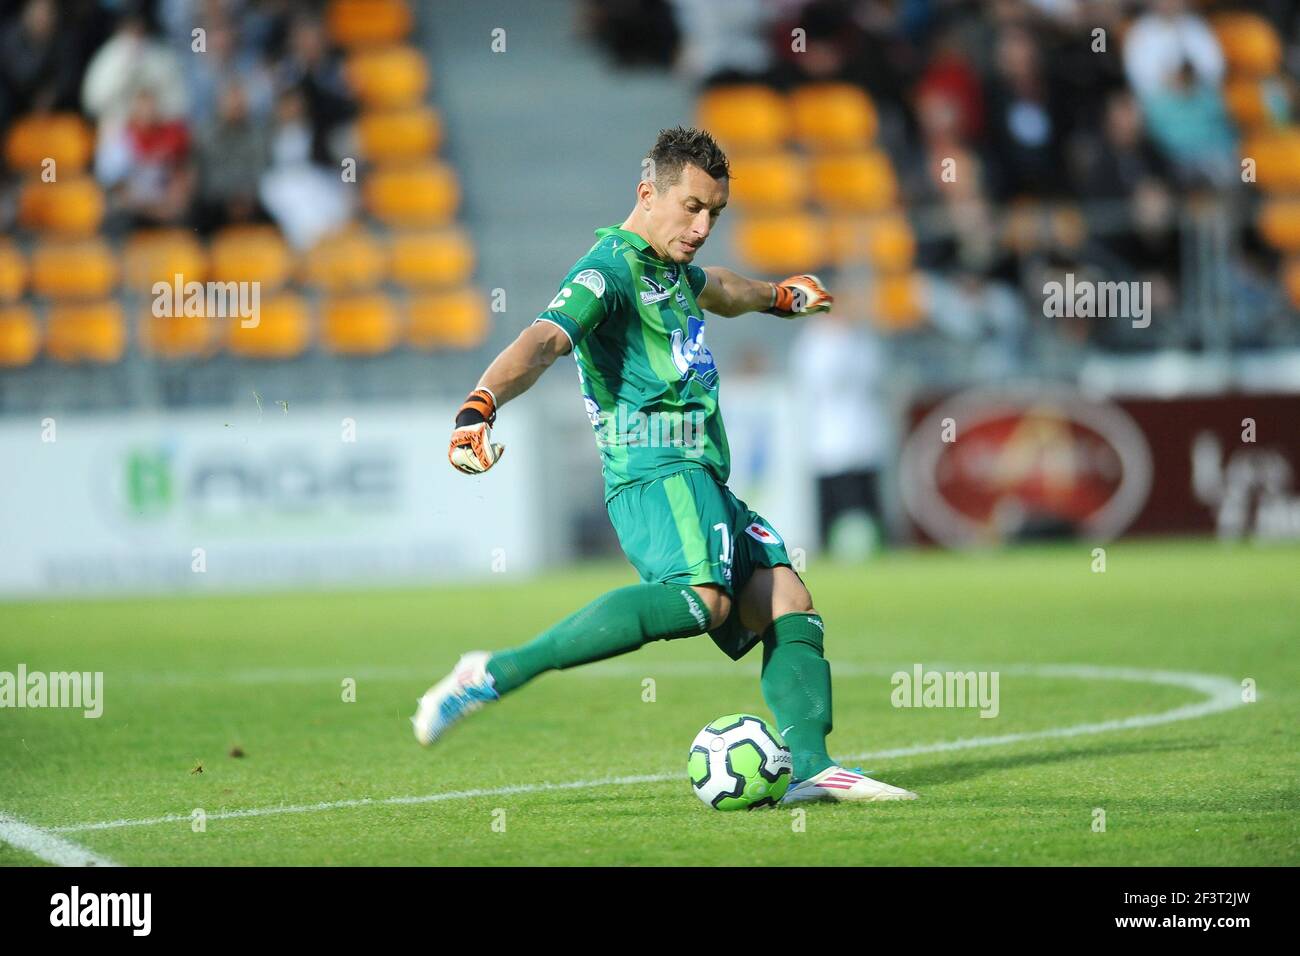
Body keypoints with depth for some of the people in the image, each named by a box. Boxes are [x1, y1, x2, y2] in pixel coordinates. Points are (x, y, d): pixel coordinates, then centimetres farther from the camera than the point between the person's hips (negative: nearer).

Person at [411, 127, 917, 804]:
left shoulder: (669, 269, 21)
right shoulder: (609, 270, -9)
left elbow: (714, 290, 47)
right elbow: (545, 339, -28)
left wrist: (778, 296, 66)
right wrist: (480, 406, -46)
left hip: (699, 479, 10)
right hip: (656, 470, -10)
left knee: (788, 604, 0)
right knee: (702, 597, -32)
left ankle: (809, 767, -5)